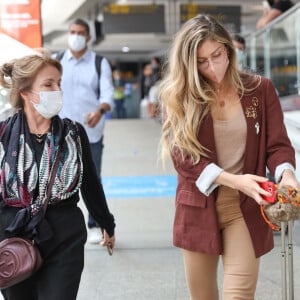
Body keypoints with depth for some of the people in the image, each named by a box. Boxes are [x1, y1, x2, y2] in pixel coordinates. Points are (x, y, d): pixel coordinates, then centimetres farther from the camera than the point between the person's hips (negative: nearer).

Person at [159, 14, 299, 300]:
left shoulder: (260, 89, -1)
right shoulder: (179, 96, -3)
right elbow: (182, 156, -11)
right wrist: (233, 180, -24)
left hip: (245, 207, -1)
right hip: (198, 208, 1)